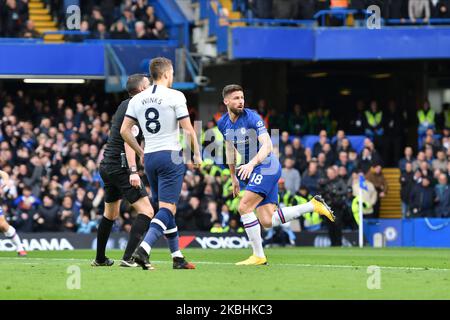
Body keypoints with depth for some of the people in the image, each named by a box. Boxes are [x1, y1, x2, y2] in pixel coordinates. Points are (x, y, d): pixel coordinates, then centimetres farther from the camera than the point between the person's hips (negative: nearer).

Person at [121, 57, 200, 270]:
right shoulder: (175, 96, -7)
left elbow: (124, 130, 6)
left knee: (165, 207, 15)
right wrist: (197, 154, 4)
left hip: (149, 158, 6)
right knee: (167, 208, -9)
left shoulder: (137, 99, 7)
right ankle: (143, 249, -27)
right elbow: (188, 129, -8)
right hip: (171, 156, -6)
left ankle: (177, 257, 17)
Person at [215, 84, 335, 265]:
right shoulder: (223, 123, 8)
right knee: (267, 222, -1)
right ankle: (313, 205, 11)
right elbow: (230, 149, 23)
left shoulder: (252, 118, -14)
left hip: (266, 167, -7)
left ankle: (258, 256, -10)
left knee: (244, 207, -18)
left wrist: (251, 164, -38)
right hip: (252, 170, 7)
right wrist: (234, 177, 25)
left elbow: (267, 145, -23)